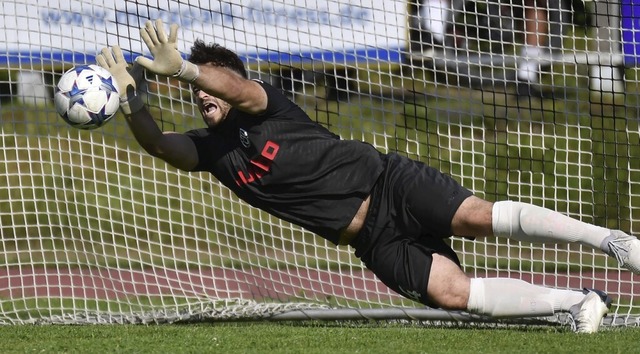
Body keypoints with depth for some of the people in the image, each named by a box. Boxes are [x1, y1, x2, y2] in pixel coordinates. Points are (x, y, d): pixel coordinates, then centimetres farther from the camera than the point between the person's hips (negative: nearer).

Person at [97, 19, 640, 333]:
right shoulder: (212, 149, 10)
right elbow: (158, 143, -7)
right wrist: (131, 98, -26)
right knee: (450, 292, -17)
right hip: (374, 241, 4)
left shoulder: (265, 107, -3)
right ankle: (580, 302, -7)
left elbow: (238, 86, -26)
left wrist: (178, 67, -42)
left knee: (476, 216, -27)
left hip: (387, 181, -4)